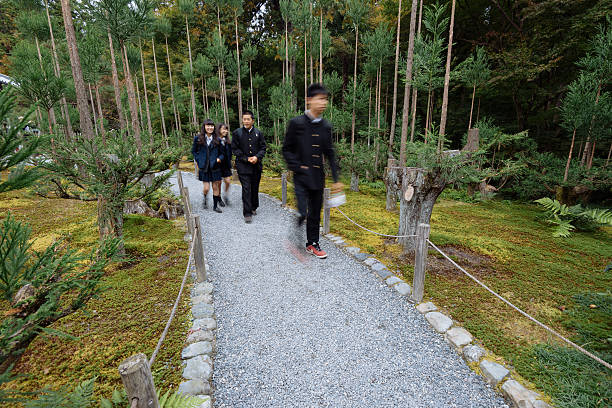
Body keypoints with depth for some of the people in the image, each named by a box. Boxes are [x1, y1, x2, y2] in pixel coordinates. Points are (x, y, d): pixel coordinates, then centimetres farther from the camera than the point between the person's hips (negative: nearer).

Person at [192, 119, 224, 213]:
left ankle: (215, 206, 18)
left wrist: (219, 158, -11)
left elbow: (221, 153, 9)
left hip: (215, 167, 1)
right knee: (206, 188, -2)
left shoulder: (217, 139, 3)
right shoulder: (198, 138, 0)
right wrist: (199, 160, -2)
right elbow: (193, 151, 10)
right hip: (204, 167, -1)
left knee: (215, 187, 5)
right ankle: (205, 199, 31)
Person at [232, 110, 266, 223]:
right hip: (243, 165, -3)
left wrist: (257, 157, -11)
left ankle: (253, 207, 33)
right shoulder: (237, 133, 1)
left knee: (255, 188, 12)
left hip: (256, 165, 3)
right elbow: (234, 149, 0)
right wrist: (246, 158, -11)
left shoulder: (258, 133, 8)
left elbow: (263, 148, 8)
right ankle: (247, 214, -5)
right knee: (246, 189, -8)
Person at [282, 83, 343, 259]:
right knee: (302, 213, -15)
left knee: (315, 214, 12)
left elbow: (330, 153, 12)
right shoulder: (297, 123, -5)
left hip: (318, 177, 4)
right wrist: (297, 167, -11)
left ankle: (312, 244, 27)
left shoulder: (326, 126, 8)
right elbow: (286, 149, 0)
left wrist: (336, 179, 8)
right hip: (302, 177, -4)